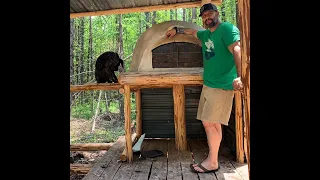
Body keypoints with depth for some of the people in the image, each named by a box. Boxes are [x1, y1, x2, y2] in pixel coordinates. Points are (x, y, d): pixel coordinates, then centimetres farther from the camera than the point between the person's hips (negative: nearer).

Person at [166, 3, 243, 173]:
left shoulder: (227, 28, -5)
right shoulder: (206, 34, 21)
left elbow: (236, 51, -19)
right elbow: (191, 31, 42)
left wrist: (239, 76, -32)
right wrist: (176, 29, 48)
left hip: (222, 85, -8)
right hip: (208, 85, 9)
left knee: (212, 123, -9)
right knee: (207, 122, 7)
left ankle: (212, 162, 4)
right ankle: (212, 157, 18)